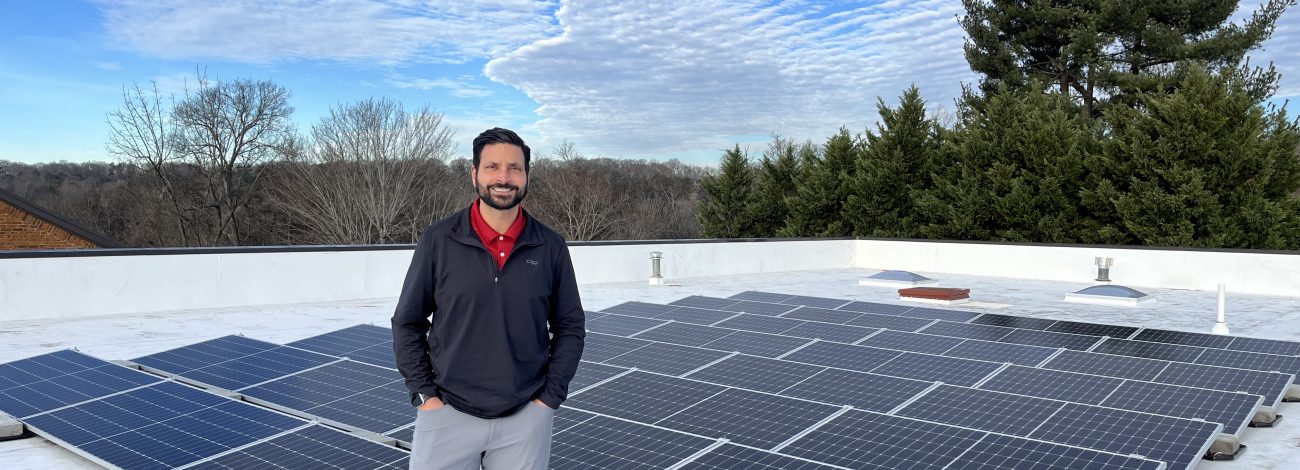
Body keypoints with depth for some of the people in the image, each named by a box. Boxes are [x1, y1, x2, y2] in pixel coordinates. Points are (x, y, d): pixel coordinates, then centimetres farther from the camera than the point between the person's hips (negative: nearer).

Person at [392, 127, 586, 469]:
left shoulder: (551, 247, -1)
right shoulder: (438, 240, -4)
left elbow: (570, 328, 6)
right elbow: (408, 324, 3)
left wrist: (550, 396, -1)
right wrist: (423, 394, -3)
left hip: (526, 418, 1)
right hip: (447, 414, 0)